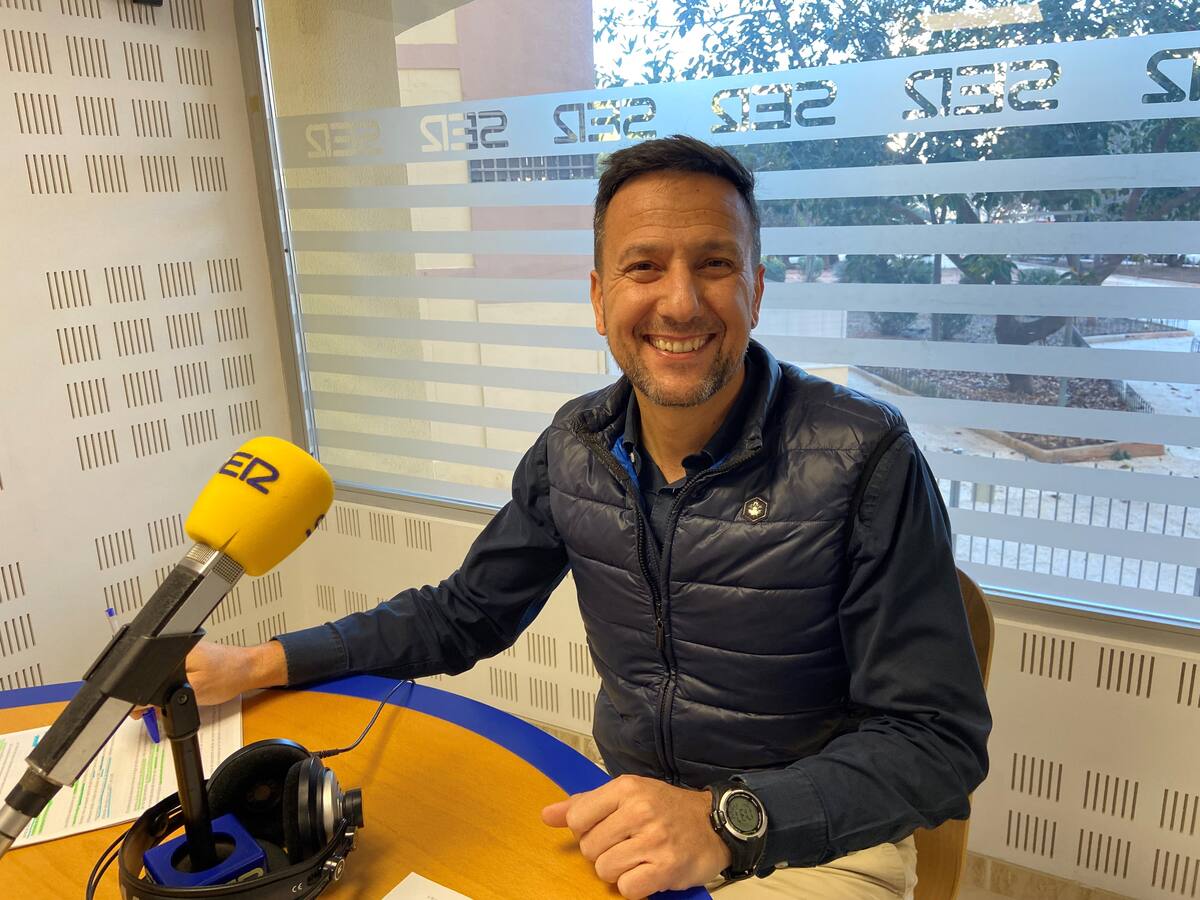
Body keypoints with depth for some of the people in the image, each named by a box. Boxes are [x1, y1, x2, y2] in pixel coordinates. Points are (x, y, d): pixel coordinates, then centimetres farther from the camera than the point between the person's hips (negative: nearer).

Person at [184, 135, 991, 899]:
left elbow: (938, 738, -18)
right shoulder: (575, 447, -5)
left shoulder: (863, 459, -21)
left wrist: (727, 822, -31)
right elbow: (463, 614, 6)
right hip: (630, 814, 4)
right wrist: (258, 664, -1)